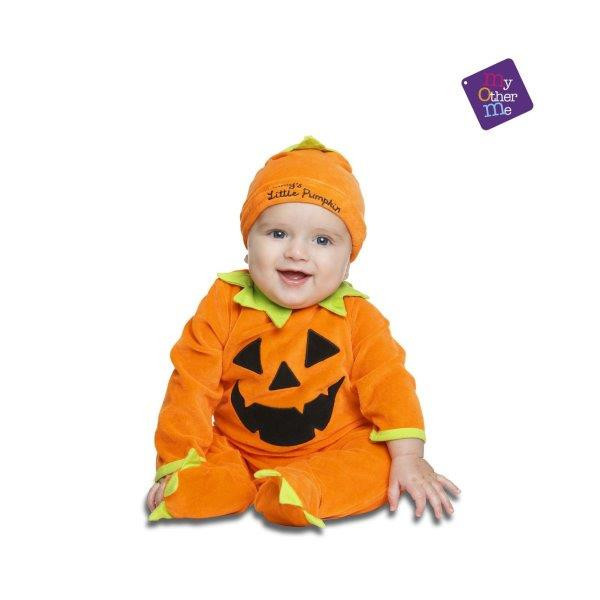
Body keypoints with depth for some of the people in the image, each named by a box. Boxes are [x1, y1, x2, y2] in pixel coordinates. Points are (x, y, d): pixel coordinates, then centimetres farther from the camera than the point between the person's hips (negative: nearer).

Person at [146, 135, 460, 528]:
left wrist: (408, 458, -17)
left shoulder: (357, 316, -5)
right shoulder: (224, 304, -6)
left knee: (375, 464, -28)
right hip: (236, 449, 0)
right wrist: (177, 463, -12)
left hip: (336, 449, 1)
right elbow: (192, 384, -7)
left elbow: (387, 383, -6)